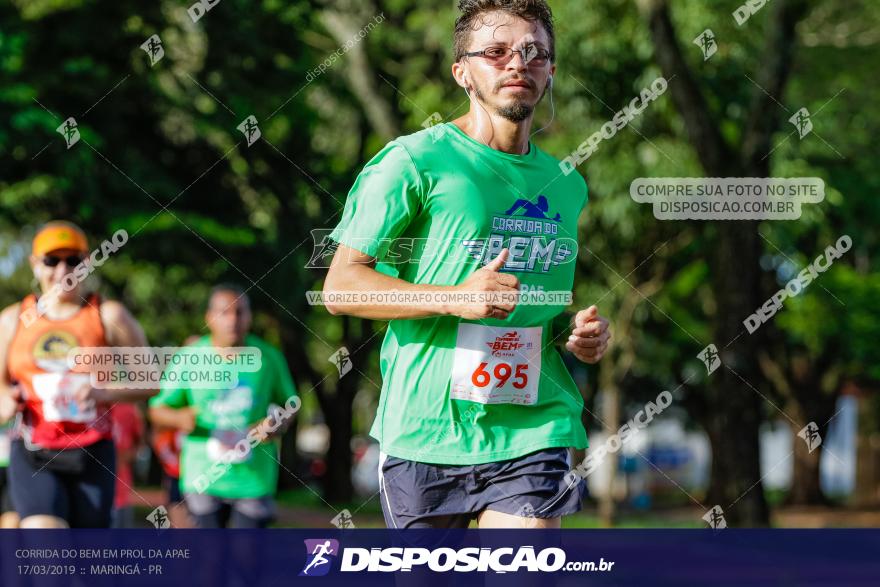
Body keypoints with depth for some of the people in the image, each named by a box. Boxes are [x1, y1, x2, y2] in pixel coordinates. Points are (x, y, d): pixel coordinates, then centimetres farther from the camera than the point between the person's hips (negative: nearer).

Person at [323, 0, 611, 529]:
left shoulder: (567, 187, 15)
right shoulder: (414, 162, -3)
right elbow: (341, 286, -7)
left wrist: (581, 333, 7)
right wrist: (455, 299, -18)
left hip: (533, 431, 3)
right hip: (424, 430, -3)